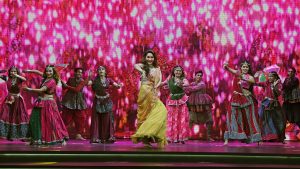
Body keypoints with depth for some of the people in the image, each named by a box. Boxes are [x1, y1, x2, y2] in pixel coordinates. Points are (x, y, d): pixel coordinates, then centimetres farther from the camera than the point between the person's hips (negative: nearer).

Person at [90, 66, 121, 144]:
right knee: (97, 119, -2)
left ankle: (107, 137, 6)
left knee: (107, 119, 1)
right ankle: (96, 138, 1)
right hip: (98, 101, -1)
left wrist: (119, 86, -26)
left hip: (107, 101, 1)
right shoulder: (95, 80, -1)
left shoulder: (108, 80, 3)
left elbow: (116, 85, -4)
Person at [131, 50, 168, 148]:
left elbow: (160, 80, 2)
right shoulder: (143, 66, 5)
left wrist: (156, 86, -16)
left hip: (153, 93, 5)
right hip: (146, 91, -5)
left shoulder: (157, 69, 16)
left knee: (162, 111, -5)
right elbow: (136, 65, -18)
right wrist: (143, 72, -32)